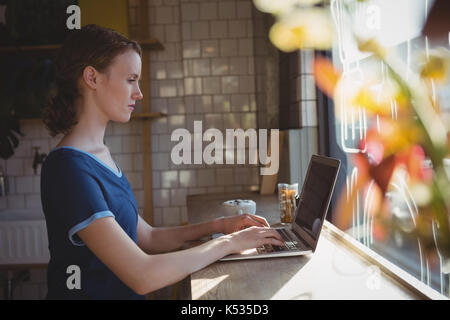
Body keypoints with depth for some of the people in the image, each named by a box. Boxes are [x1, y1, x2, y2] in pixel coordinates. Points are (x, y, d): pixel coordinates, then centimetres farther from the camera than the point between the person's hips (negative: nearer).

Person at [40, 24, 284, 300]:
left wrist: (218, 226, 0)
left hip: (123, 293, 7)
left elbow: (148, 238, 10)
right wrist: (230, 242, -14)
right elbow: (143, 276, -23)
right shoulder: (69, 166, -19)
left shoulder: (100, 154, 8)